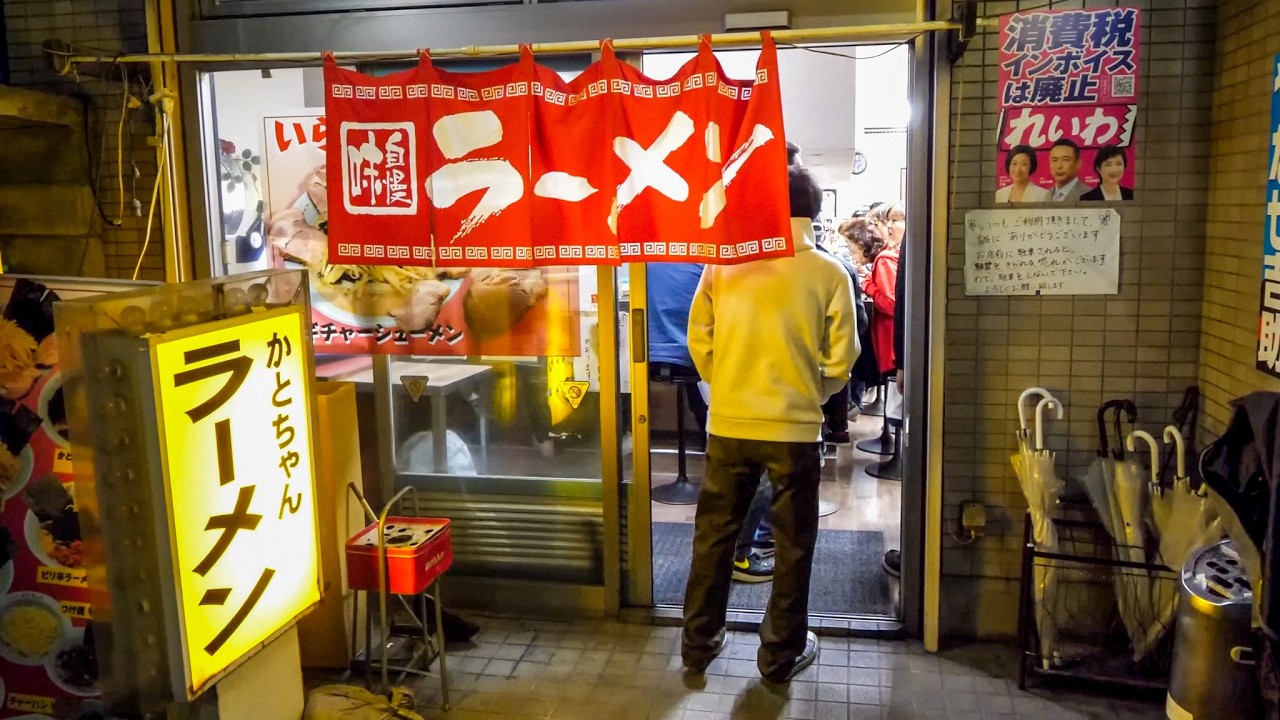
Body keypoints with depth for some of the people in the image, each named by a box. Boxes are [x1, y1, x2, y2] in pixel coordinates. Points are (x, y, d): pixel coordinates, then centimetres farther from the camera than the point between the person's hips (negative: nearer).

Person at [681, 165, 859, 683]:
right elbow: (841, 358, -4)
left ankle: (699, 643, 26)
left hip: (729, 423, 2)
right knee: (793, 544, 13)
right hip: (794, 427, -2)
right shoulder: (829, 274, -7)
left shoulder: (724, 262, -3)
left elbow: (699, 337, 1)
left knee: (714, 534, 16)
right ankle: (781, 654, 24)